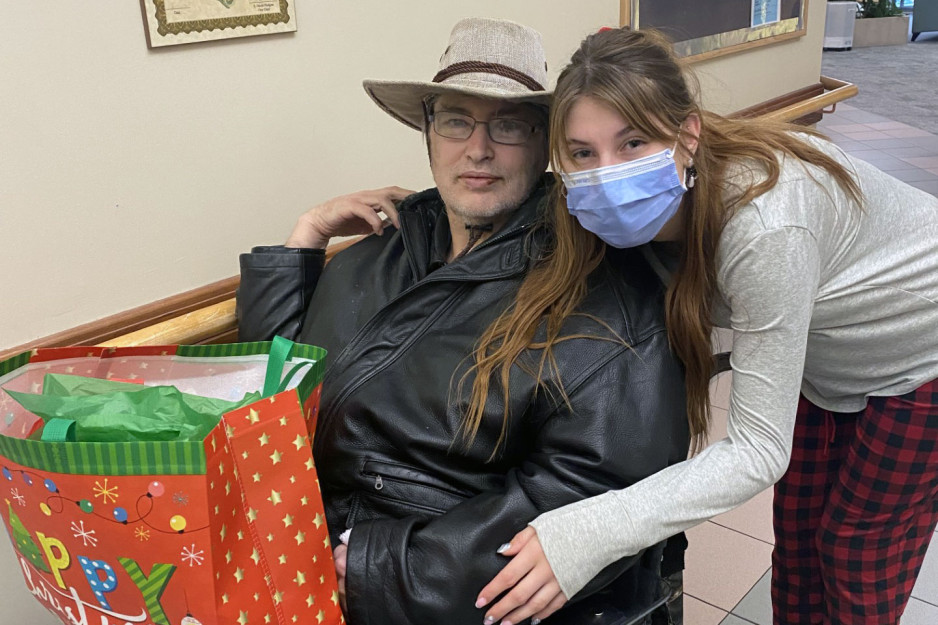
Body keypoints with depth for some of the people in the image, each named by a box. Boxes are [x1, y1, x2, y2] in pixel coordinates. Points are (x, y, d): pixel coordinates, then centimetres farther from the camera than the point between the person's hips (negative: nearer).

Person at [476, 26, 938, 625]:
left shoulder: (762, 226, -42)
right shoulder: (651, 206, -22)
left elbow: (760, 450, -39)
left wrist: (593, 533, -48)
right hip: (821, 357, 6)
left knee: (859, 567, 9)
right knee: (797, 540, 16)